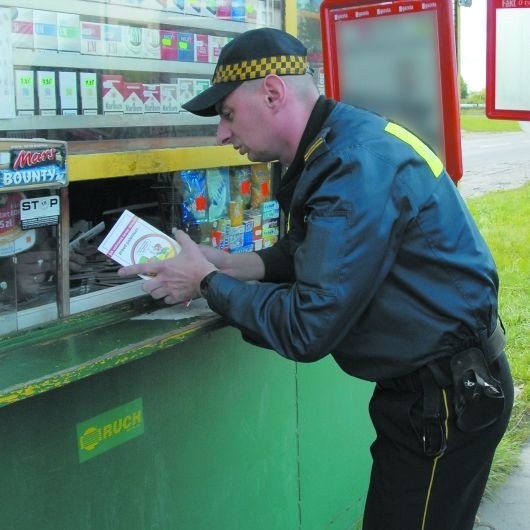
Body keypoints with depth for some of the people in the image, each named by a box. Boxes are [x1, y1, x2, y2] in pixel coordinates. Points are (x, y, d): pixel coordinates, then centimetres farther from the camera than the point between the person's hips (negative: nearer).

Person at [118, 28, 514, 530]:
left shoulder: (359, 169, -27)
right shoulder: (332, 148, 5)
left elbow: (307, 328, -27)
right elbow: (311, 254, 16)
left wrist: (207, 284, -14)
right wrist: (226, 265, 2)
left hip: (448, 396, -9)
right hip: (419, 385, 9)